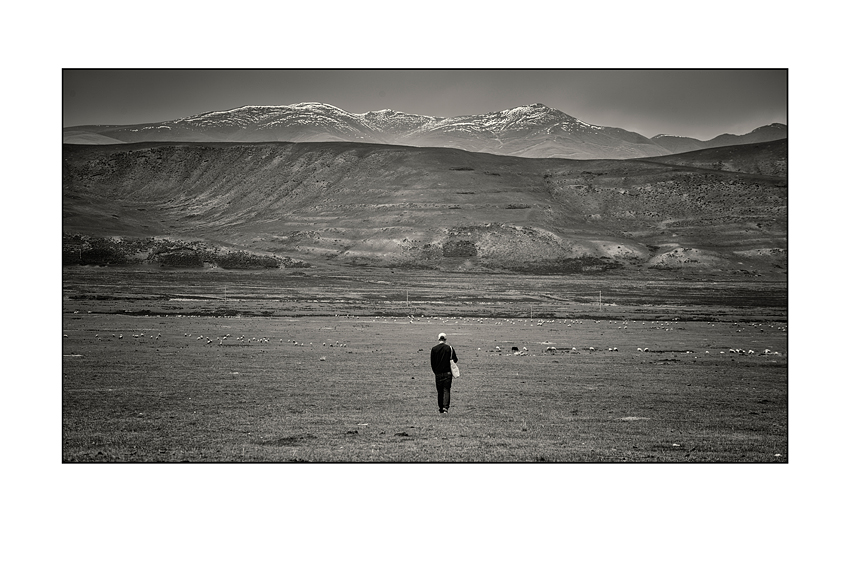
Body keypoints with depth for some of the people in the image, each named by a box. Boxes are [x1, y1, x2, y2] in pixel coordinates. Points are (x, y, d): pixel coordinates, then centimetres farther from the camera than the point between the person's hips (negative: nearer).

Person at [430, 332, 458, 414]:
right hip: (447, 373, -1)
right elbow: (455, 360, 0)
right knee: (446, 390, 0)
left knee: (439, 391, 11)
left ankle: (441, 408, 15)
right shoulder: (450, 348, -4)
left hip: (438, 373, 1)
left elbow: (432, 362, 1)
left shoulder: (434, 349, -2)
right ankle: (445, 407, -14)